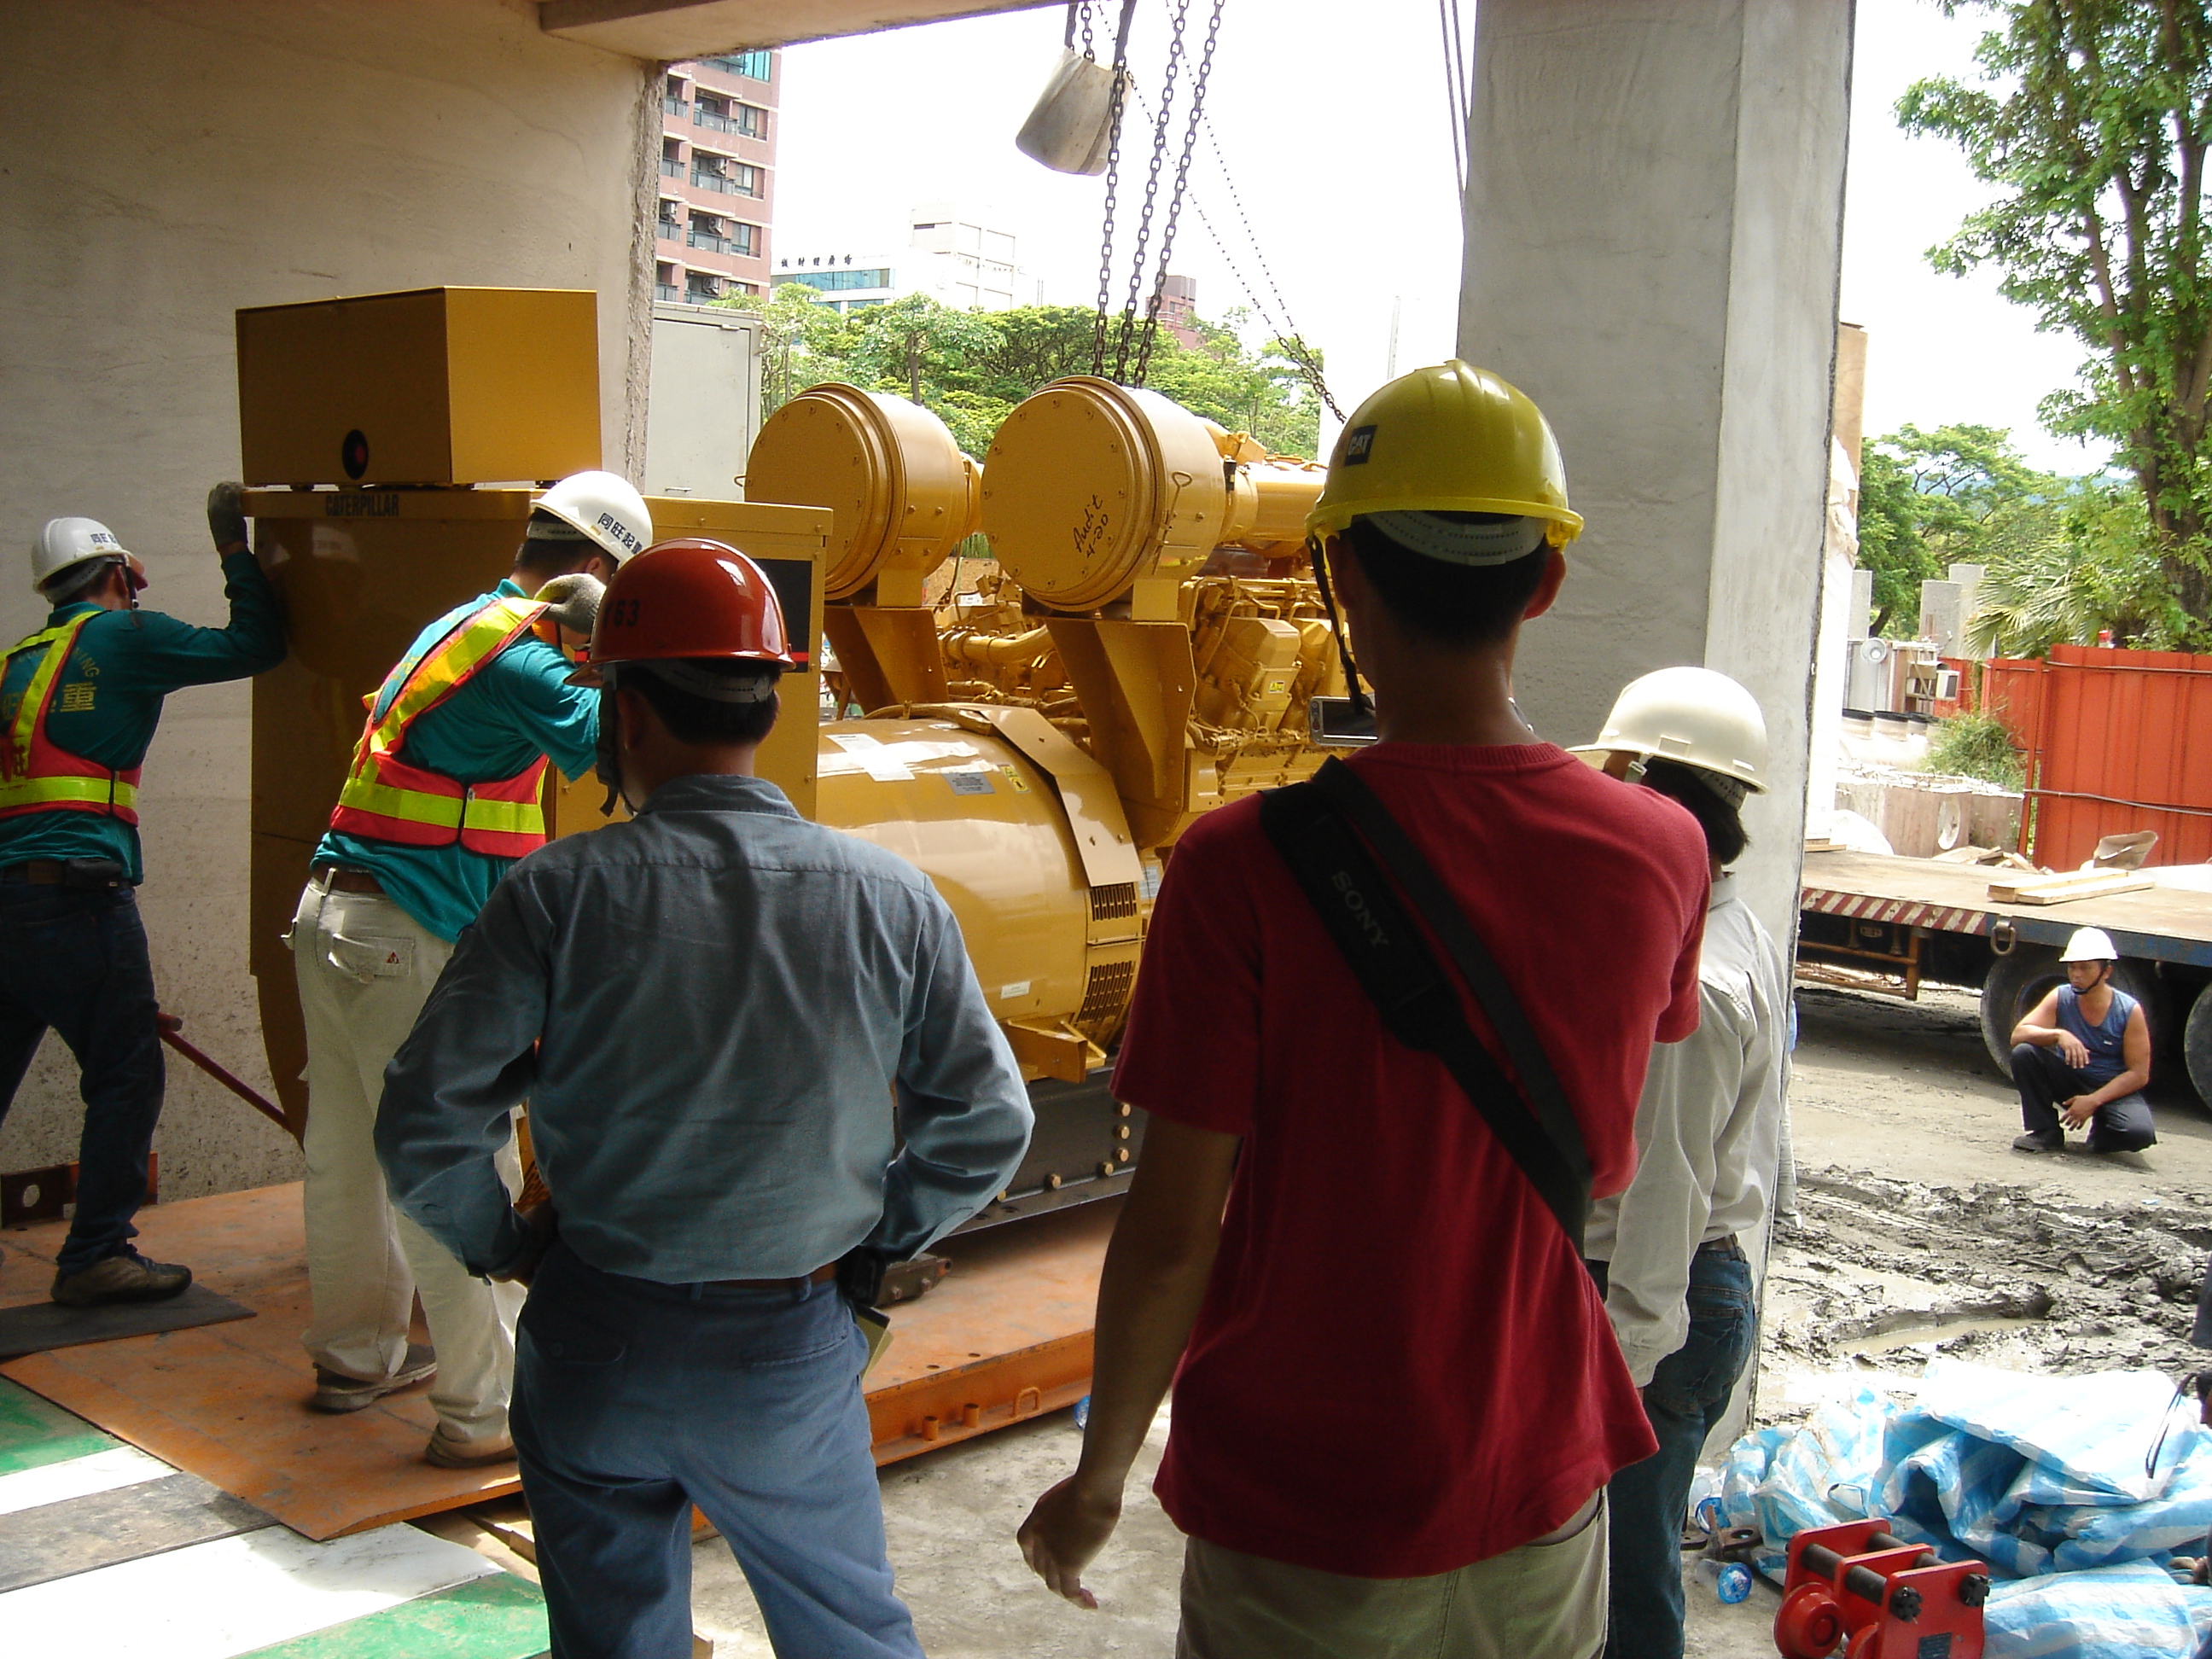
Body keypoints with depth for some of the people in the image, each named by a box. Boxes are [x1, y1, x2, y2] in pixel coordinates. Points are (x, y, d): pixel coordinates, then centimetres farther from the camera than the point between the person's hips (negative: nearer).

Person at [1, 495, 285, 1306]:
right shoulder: (123, 636, 0)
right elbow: (255, 644, 0)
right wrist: (234, 547, 10)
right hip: (78, 895, -7)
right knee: (126, 1077, 0)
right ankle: (95, 1255, 2)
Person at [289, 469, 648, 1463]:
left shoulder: (463, 625, 16)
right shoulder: (516, 653, -15)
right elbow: (606, 745, -24)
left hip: (335, 920, 10)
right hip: (404, 941, -10)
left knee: (348, 1155, 20)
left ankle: (355, 1355, 36)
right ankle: (483, 1412, 1)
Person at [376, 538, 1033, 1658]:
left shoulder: (561, 893, -14)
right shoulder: (890, 900, -10)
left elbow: (424, 1125, -13)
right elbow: (987, 1124, -4)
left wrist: (499, 1244, 4)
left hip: (595, 1344, -1)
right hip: (791, 1353, 1)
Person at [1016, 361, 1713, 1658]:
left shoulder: (1246, 864, -21)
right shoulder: (1664, 851, -9)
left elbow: (1175, 1229, -17)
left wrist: (1100, 1474, -1)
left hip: (1304, 1519, -3)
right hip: (1543, 1499, 4)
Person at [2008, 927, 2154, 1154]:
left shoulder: (2129, 1011, -14)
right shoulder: (2060, 998, -9)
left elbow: (2139, 1074, -14)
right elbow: (2018, 1035, -19)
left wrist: (2093, 1101, -24)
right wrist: (2058, 1034, -38)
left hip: (2113, 1089, -2)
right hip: (2069, 1082, 2)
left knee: (2139, 1132, -33)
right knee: (2023, 1053, -25)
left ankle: (2101, 1136, 5)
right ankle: (2046, 1133, -10)